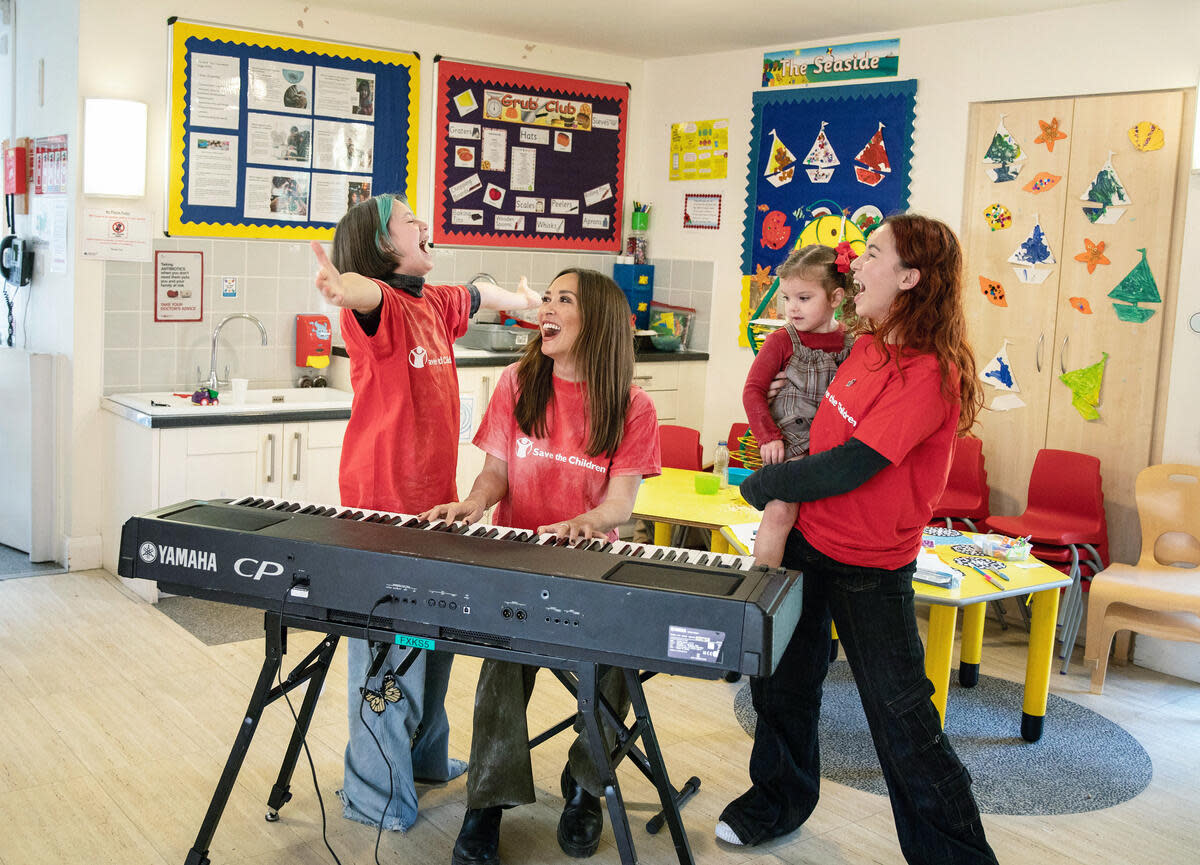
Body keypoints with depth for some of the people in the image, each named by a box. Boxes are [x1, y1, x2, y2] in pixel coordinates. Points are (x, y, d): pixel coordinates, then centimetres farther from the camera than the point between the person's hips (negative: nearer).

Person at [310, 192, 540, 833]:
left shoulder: (434, 304, 12)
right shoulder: (380, 305, -13)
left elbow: (474, 295, 35)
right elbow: (368, 295, -38)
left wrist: (523, 299, 55)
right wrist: (345, 287, -61)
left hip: (435, 500, 8)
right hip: (383, 504, -8)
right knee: (390, 649, -2)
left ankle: (424, 755, 35)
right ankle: (375, 793, 11)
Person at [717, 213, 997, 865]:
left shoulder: (929, 373, -23)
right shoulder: (868, 346, 4)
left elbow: (848, 468, -26)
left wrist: (761, 486, -12)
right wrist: (782, 482, 7)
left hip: (869, 571, -8)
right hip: (806, 541, 8)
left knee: (903, 725, 0)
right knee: (780, 676, 21)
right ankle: (779, 797, 44)